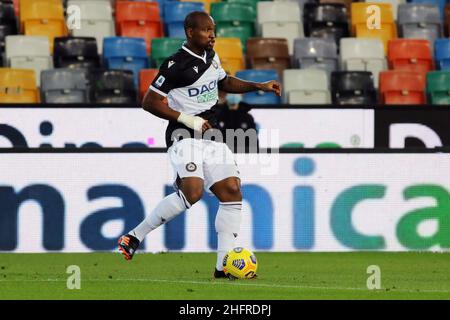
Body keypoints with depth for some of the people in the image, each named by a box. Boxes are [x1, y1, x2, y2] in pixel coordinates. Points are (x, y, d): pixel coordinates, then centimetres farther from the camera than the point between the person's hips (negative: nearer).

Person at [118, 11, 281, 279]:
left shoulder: (211, 57, 12)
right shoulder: (176, 65, -14)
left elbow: (225, 83, 31)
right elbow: (150, 102, -15)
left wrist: (259, 86, 20)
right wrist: (187, 119, -19)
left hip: (211, 136, 8)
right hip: (185, 136, -8)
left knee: (232, 192, -3)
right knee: (193, 192, -27)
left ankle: (224, 265, 0)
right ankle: (134, 237, -15)